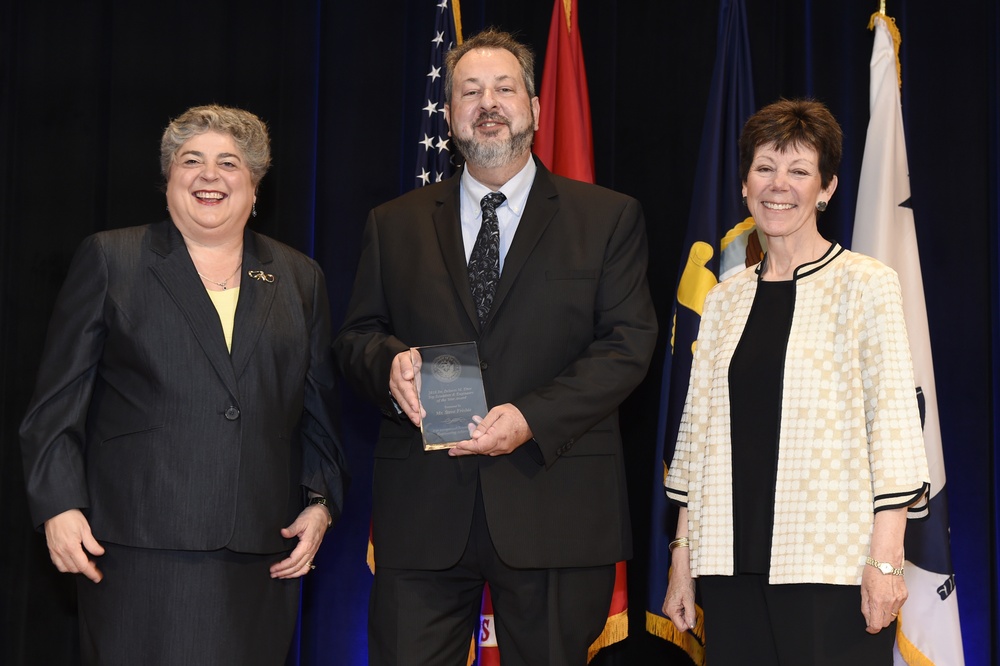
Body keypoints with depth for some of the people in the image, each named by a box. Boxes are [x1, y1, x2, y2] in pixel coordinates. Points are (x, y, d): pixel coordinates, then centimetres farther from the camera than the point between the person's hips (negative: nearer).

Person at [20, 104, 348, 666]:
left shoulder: (300, 278, 15)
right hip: (141, 551, -2)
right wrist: (60, 505, -5)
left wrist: (321, 503, 5)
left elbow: (319, 410, 16)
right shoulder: (110, 260, 7)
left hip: (260, 553, 3)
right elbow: (57, 402, 4)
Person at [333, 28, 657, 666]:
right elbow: (356, 335, 15)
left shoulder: (609, 218, 7)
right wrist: (390, 363, -11)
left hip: (556, 511, -1)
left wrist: (532, 417, -15)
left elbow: (629, 342, -2)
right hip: (423, 511, 2)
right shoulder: (395, 225, 15)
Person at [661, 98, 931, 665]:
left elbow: (893, 425, -7)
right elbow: (698, 430, 13)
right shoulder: (725, 300, 12)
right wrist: (682, 559, 8)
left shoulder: (866, 284, -1)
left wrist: (886, 560, -14)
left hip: (832, 565, -4)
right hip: (734, 564, 4)